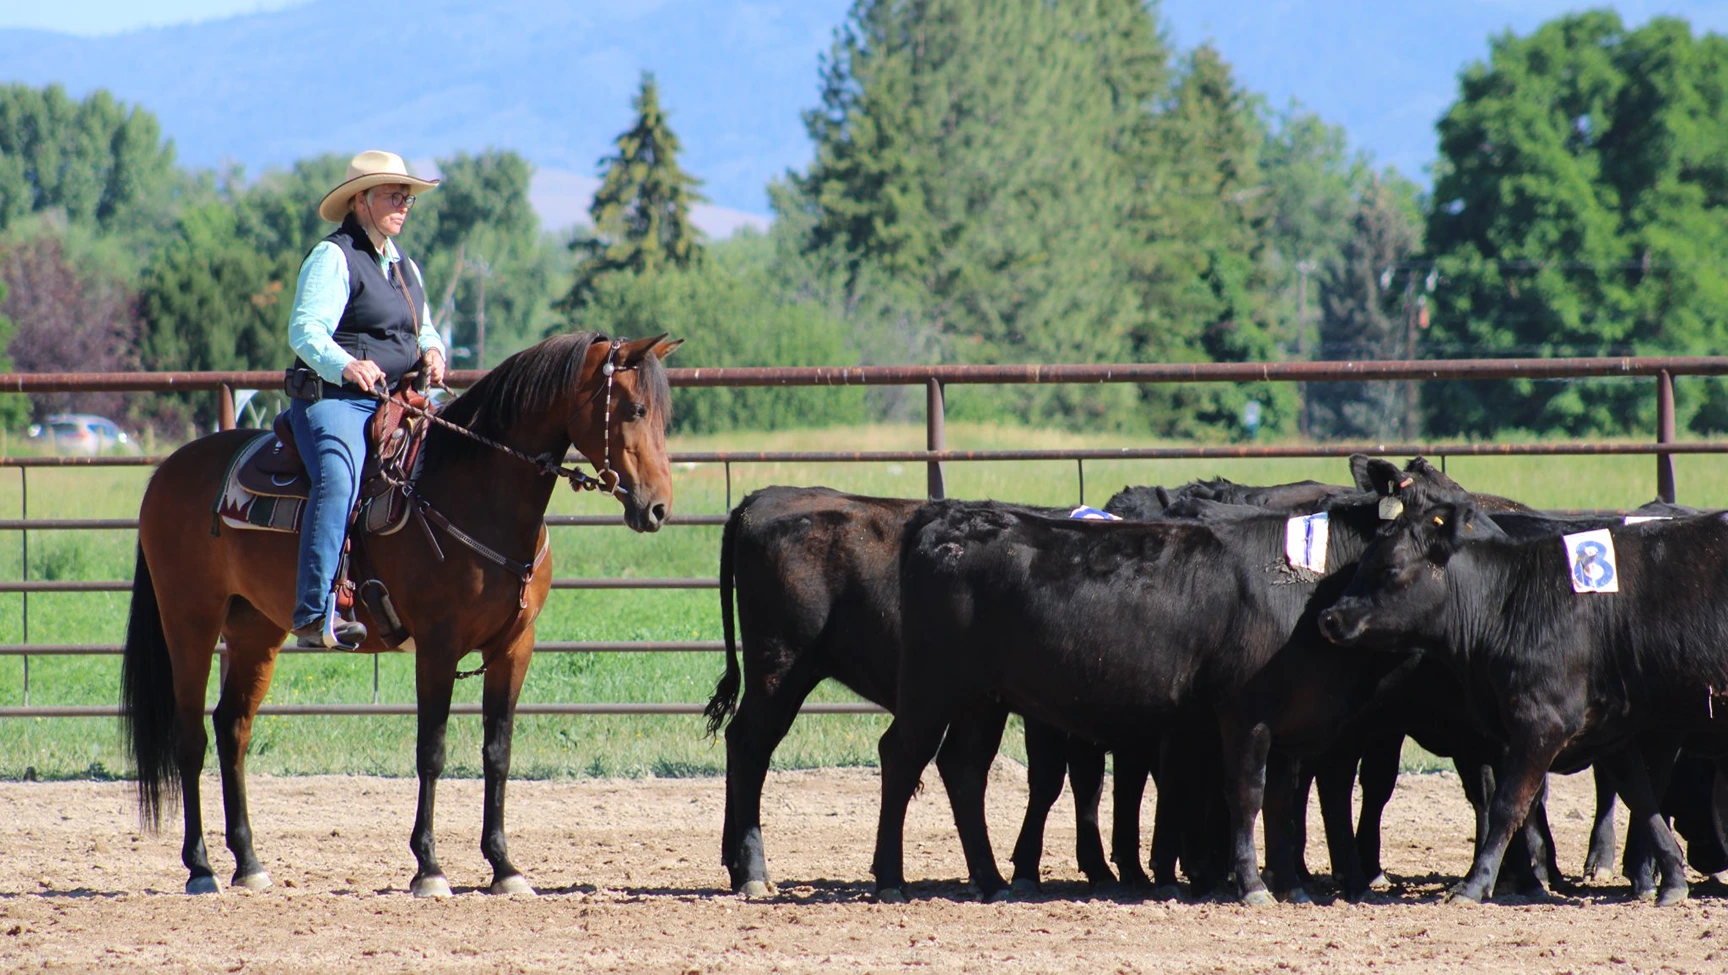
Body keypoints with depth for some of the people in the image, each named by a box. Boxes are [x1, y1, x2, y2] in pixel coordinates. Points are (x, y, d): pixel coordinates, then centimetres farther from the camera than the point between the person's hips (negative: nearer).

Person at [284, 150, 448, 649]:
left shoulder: (406, 268, 23)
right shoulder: (332, 258, -4)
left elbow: (424, 329, 32)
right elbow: (306, 331, -16)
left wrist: (432, 350, 6)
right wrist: (345, 365, -36)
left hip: (396, 404, 9)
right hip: (335, 399, -9)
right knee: (338, 481, -33)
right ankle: (315, 614, -43)